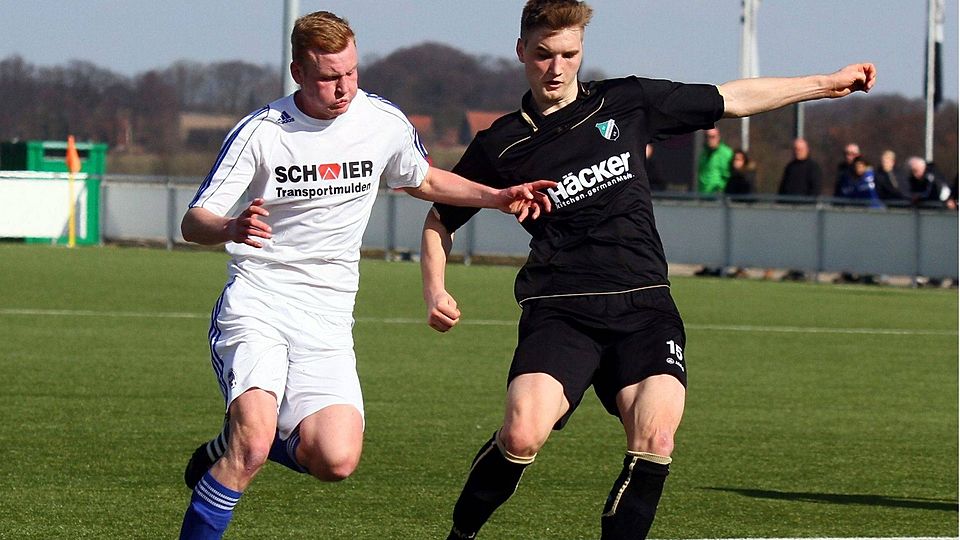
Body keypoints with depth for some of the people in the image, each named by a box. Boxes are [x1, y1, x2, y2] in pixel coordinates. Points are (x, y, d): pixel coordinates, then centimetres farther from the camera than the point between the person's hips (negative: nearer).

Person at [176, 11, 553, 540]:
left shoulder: (386, 124, 2)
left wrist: (499, 197, 11)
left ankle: (226, 450, 14)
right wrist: (231, 229, -33)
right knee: (252, 446, -26)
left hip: (327, 318, 4)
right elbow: (193, 222, -10)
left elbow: (422, 180, 25)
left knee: (336, 460, -15)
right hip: (256, 303, -4)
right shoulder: (261, 132, -8)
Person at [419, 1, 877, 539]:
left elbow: (731, 99, 20)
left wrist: (828, 84, 24)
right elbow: (441, 219, 21)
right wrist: (436, 292, 4)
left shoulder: (625, 103, 10)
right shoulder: (500, 146, 6)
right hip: (559, 310, -2)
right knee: (523, 434, -24)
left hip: (644, 306, 2)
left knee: (655, 440, -23)